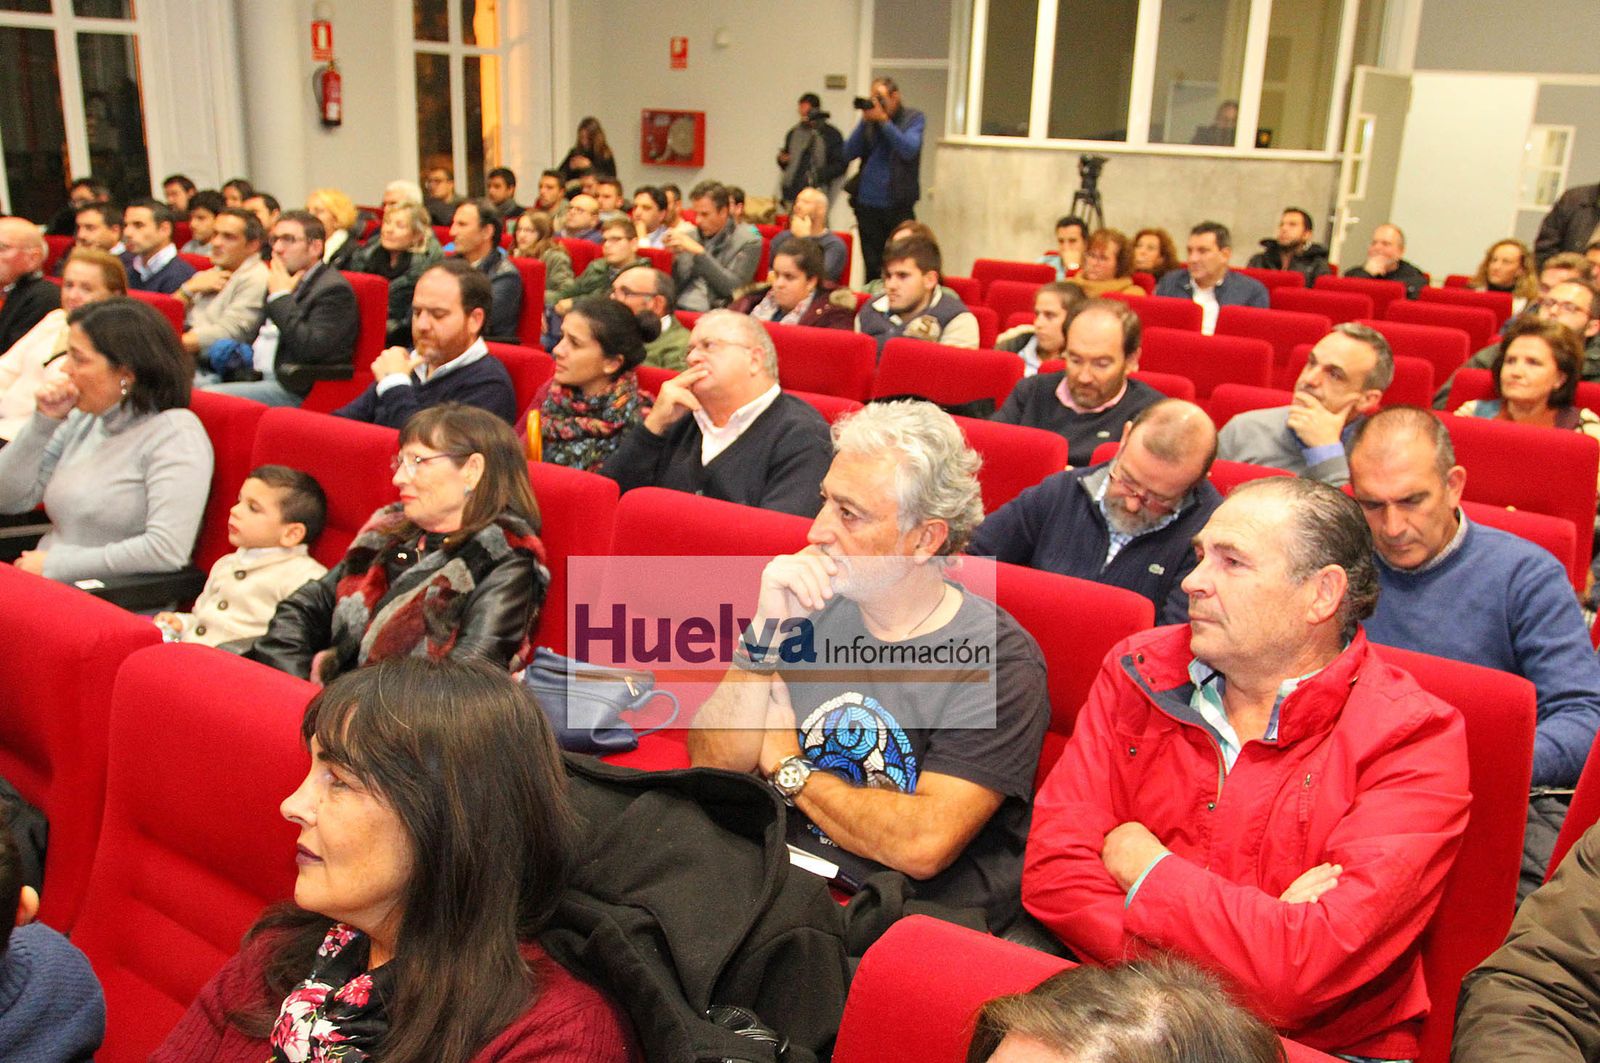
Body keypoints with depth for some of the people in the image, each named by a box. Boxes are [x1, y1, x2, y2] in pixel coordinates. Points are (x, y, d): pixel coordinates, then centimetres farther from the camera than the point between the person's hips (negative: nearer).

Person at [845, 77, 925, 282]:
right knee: (871, 267, 8)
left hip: (898, 206, -3)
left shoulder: (913, 118, 1)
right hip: (867, 204, 3)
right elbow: (848, 154, 1)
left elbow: (909, 150, -15)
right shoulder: (869, 120, 8)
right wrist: (864, 121, -8)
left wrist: (883, 120, -18)